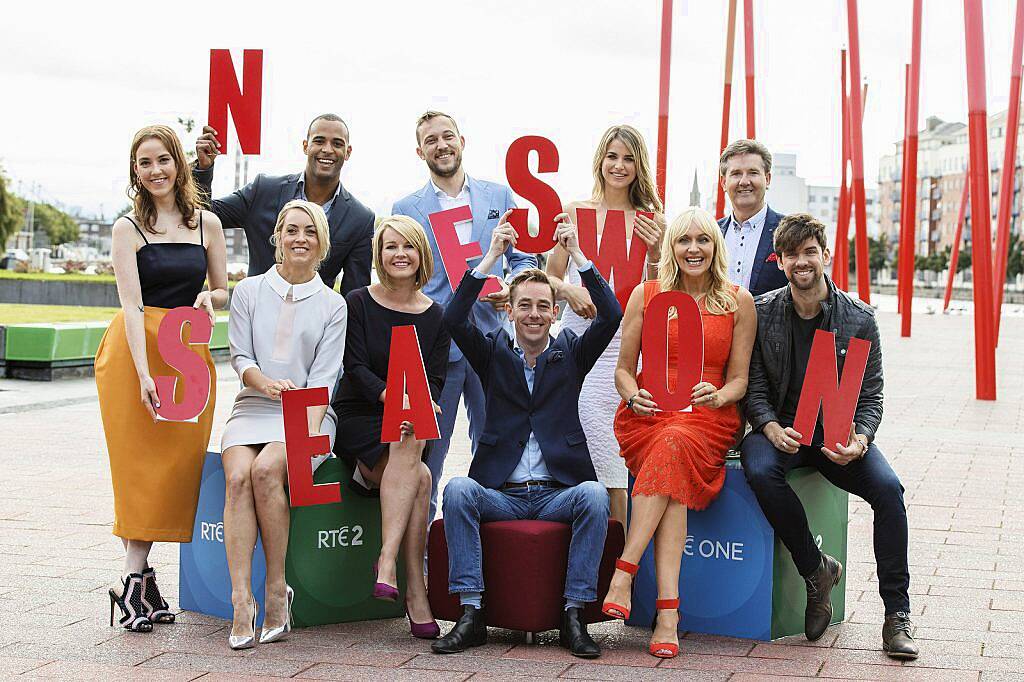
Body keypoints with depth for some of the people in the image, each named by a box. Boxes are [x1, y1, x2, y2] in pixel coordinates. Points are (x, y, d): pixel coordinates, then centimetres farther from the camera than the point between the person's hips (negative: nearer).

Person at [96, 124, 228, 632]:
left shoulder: (206, 224, 9)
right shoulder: (128, 228, 0)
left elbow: (223, 292, 19)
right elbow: (132, 304, -10)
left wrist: (209, 297, -6)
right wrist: (144, 373, -21)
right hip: (134, 351, -3)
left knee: (177, 463, -2)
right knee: (138, 461, -5)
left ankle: (136, 577, 6)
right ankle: (136, 577, -4)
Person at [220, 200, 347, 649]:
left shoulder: (333, 305, 9)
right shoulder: (249, 291, 13)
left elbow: (323, 377, 0)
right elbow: (240, 358, 5)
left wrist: (307, 433, -16)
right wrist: (268, 384, -18)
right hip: (252, 409, 2)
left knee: (266, 469, -32)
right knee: (237, 475, -29)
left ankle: (277, 591, -24)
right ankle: (241, 601, -35)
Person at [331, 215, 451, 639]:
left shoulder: (435, 317, 10)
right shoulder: (358, 303, 3)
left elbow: (435, 381, 3)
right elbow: (355, 367, -7)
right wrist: (391, 397, -24)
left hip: (411, 425, 2)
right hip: (358, 417, -2)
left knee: (409, 445, -35)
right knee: (419, 477, -31)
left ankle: (387, 563, -38)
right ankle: (415, 595, -35)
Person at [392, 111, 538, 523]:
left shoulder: (499, 196, 10)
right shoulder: (406, 209, 6)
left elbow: (525, 258, 14)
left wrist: (512, 287, -6)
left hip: (489, 338, 1)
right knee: (428, 447, 3)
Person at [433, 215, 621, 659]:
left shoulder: (571, 352, 13)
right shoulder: (493, 352, 13)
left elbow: (611, 316, -3)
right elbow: (454, 320, -5)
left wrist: (576, 254, -10)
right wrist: (492, 257, -12)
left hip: (558, 493, 0)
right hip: (501, 494, 0)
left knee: (594, 495, -32)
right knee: (458, 490, -29)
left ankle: (573, 617, -26)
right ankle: (472, 614, -28)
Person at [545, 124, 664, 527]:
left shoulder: (651, 221, 8)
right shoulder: (575, 212, 9)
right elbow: (549, 278, 13)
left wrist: (655, 253, -6)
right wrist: (569, 290, -7)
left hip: (626, 345, 0)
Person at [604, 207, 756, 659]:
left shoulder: (738, 301, 9)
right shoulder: (646, 294, 10)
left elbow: (739, 379, 7)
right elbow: (623, 369, 11)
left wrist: (719, 396, -15)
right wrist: (634, 397, -11)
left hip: (708, 418, 0)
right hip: (648, 415, 0)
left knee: (675, 444, -37)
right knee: (677, 477, -33)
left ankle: (624, 572, -39)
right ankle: (668, 612, -38)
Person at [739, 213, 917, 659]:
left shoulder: (859, 319, 0)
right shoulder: (762, 313, 0)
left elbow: (870, 397, 0)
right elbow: (754, 388, -1)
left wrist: (859, 440, -21)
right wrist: (774, 430, -21)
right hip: (780, 429, 0)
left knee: (887, 487, -26)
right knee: (760, 471, -35)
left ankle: (897, 617, -16)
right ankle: (816, 571, -13)